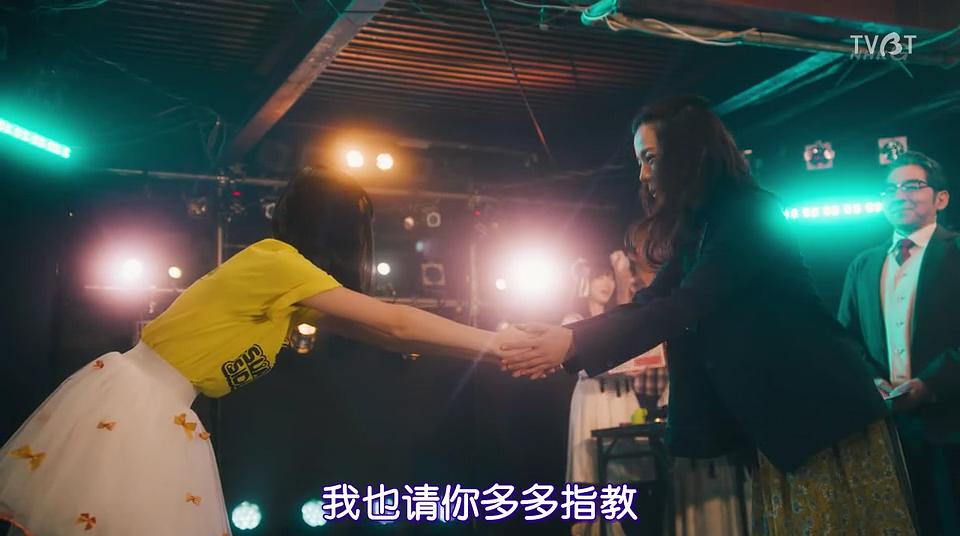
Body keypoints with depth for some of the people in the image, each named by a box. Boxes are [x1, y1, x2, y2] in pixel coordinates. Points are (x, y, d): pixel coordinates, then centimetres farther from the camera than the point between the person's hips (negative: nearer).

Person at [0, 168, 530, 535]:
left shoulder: (290, 293, 10)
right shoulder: (275, 262, -18)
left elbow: (377, 328, 12)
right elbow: (395, 323, -20)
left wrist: (489, 346, 10)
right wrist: (494, 341, -13)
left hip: (161, 414, 9)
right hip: (127, 404, -9)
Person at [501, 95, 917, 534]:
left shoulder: (750, 212, -15)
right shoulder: (695, 232, 11)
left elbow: (684, 308, -25)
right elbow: (646, 305, 7)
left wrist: (575, 344, -29)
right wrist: (562, 337, -6)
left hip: (823, 412, -8)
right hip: (771, 422, 8)